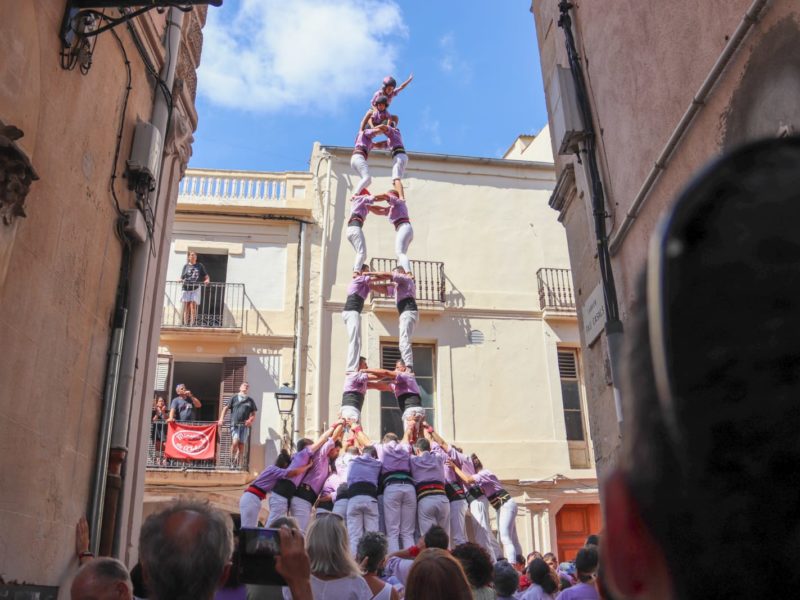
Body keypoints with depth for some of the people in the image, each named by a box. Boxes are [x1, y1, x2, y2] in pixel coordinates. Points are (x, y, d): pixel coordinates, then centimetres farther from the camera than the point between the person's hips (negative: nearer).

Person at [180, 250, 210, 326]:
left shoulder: (200, 266, 12)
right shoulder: (186, 266, 14)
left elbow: (206, 276, 12)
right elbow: (182, 278, 11)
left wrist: (207, 280, -9)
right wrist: (181, 280, -12)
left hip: (196, 288, -1)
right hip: (186, 288, 1)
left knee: (193, 305, -13)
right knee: (186, 307, 0)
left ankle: (193, 323, -13)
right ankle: (185, 324, 0)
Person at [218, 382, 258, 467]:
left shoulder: (250, 400, 16)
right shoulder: (234, 398, 11)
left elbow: (253, 414, 15)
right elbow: (225, 408, 7)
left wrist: (250, 420, -5)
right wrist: (221, 419, -7)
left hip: (245, 425, 2)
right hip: (235, 424, -2)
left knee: (241, 445, 0)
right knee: (235, 442, -17)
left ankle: (238, 464, 8)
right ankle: (232, 462, -3)